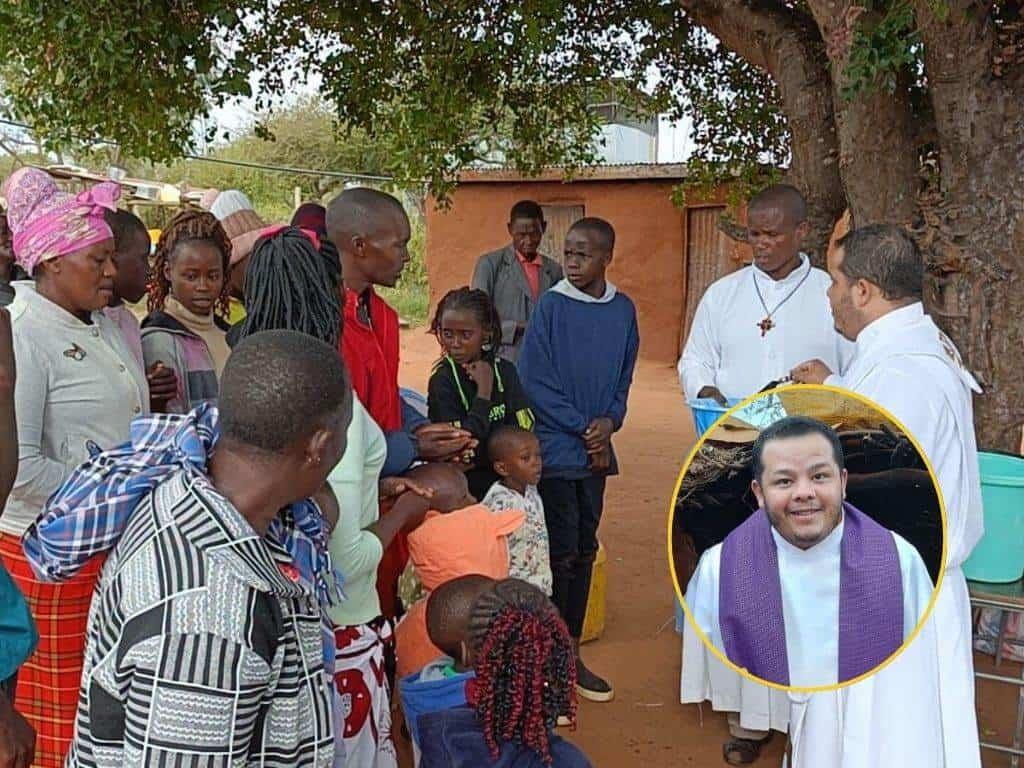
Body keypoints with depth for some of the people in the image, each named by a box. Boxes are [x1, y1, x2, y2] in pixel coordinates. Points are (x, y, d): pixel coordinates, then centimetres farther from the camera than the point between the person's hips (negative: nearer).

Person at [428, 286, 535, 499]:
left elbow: (525, 428, -5)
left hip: (505, 481, 4)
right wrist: (483, 393, -20)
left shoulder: (504, 370, -1)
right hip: (466, 486, -4)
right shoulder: (442, 380, -14)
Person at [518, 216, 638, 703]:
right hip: (556, 447, -5)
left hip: (596, 448, 5)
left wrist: (609, 421, -6)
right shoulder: (552, 306, -8)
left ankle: (572, 653, 26)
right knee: (561, 553, -2)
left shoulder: (623, 310, 4)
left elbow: (624, 375, 11)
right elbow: (535, 380, -10)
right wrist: (583, 429, -11)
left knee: (584, 550, 13)